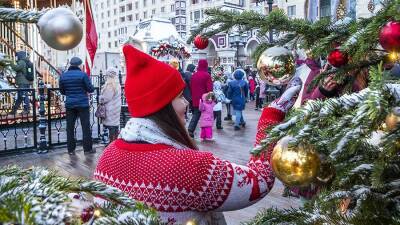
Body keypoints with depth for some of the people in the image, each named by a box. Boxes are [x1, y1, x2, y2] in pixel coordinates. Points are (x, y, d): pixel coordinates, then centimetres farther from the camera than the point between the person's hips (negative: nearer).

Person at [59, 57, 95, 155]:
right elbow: (90, 89, -7)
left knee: (70, 127, 9)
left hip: (69, 104, 4)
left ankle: (71, 149, 12)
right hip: (82, 104, -4)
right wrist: (86, 90, 14)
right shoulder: (83, 74, -9)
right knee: (86, 126, 4)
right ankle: (88, 148, 8)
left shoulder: (63, 76, 5)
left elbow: (62, 91, 12)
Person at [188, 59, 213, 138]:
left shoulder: (194, 75, 6)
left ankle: (190, 129, -2)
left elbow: (191, 87, 12)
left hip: (195, 100, 5)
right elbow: (209, 88, -13)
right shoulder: (207, 75, -11)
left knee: (196, 114, 13)